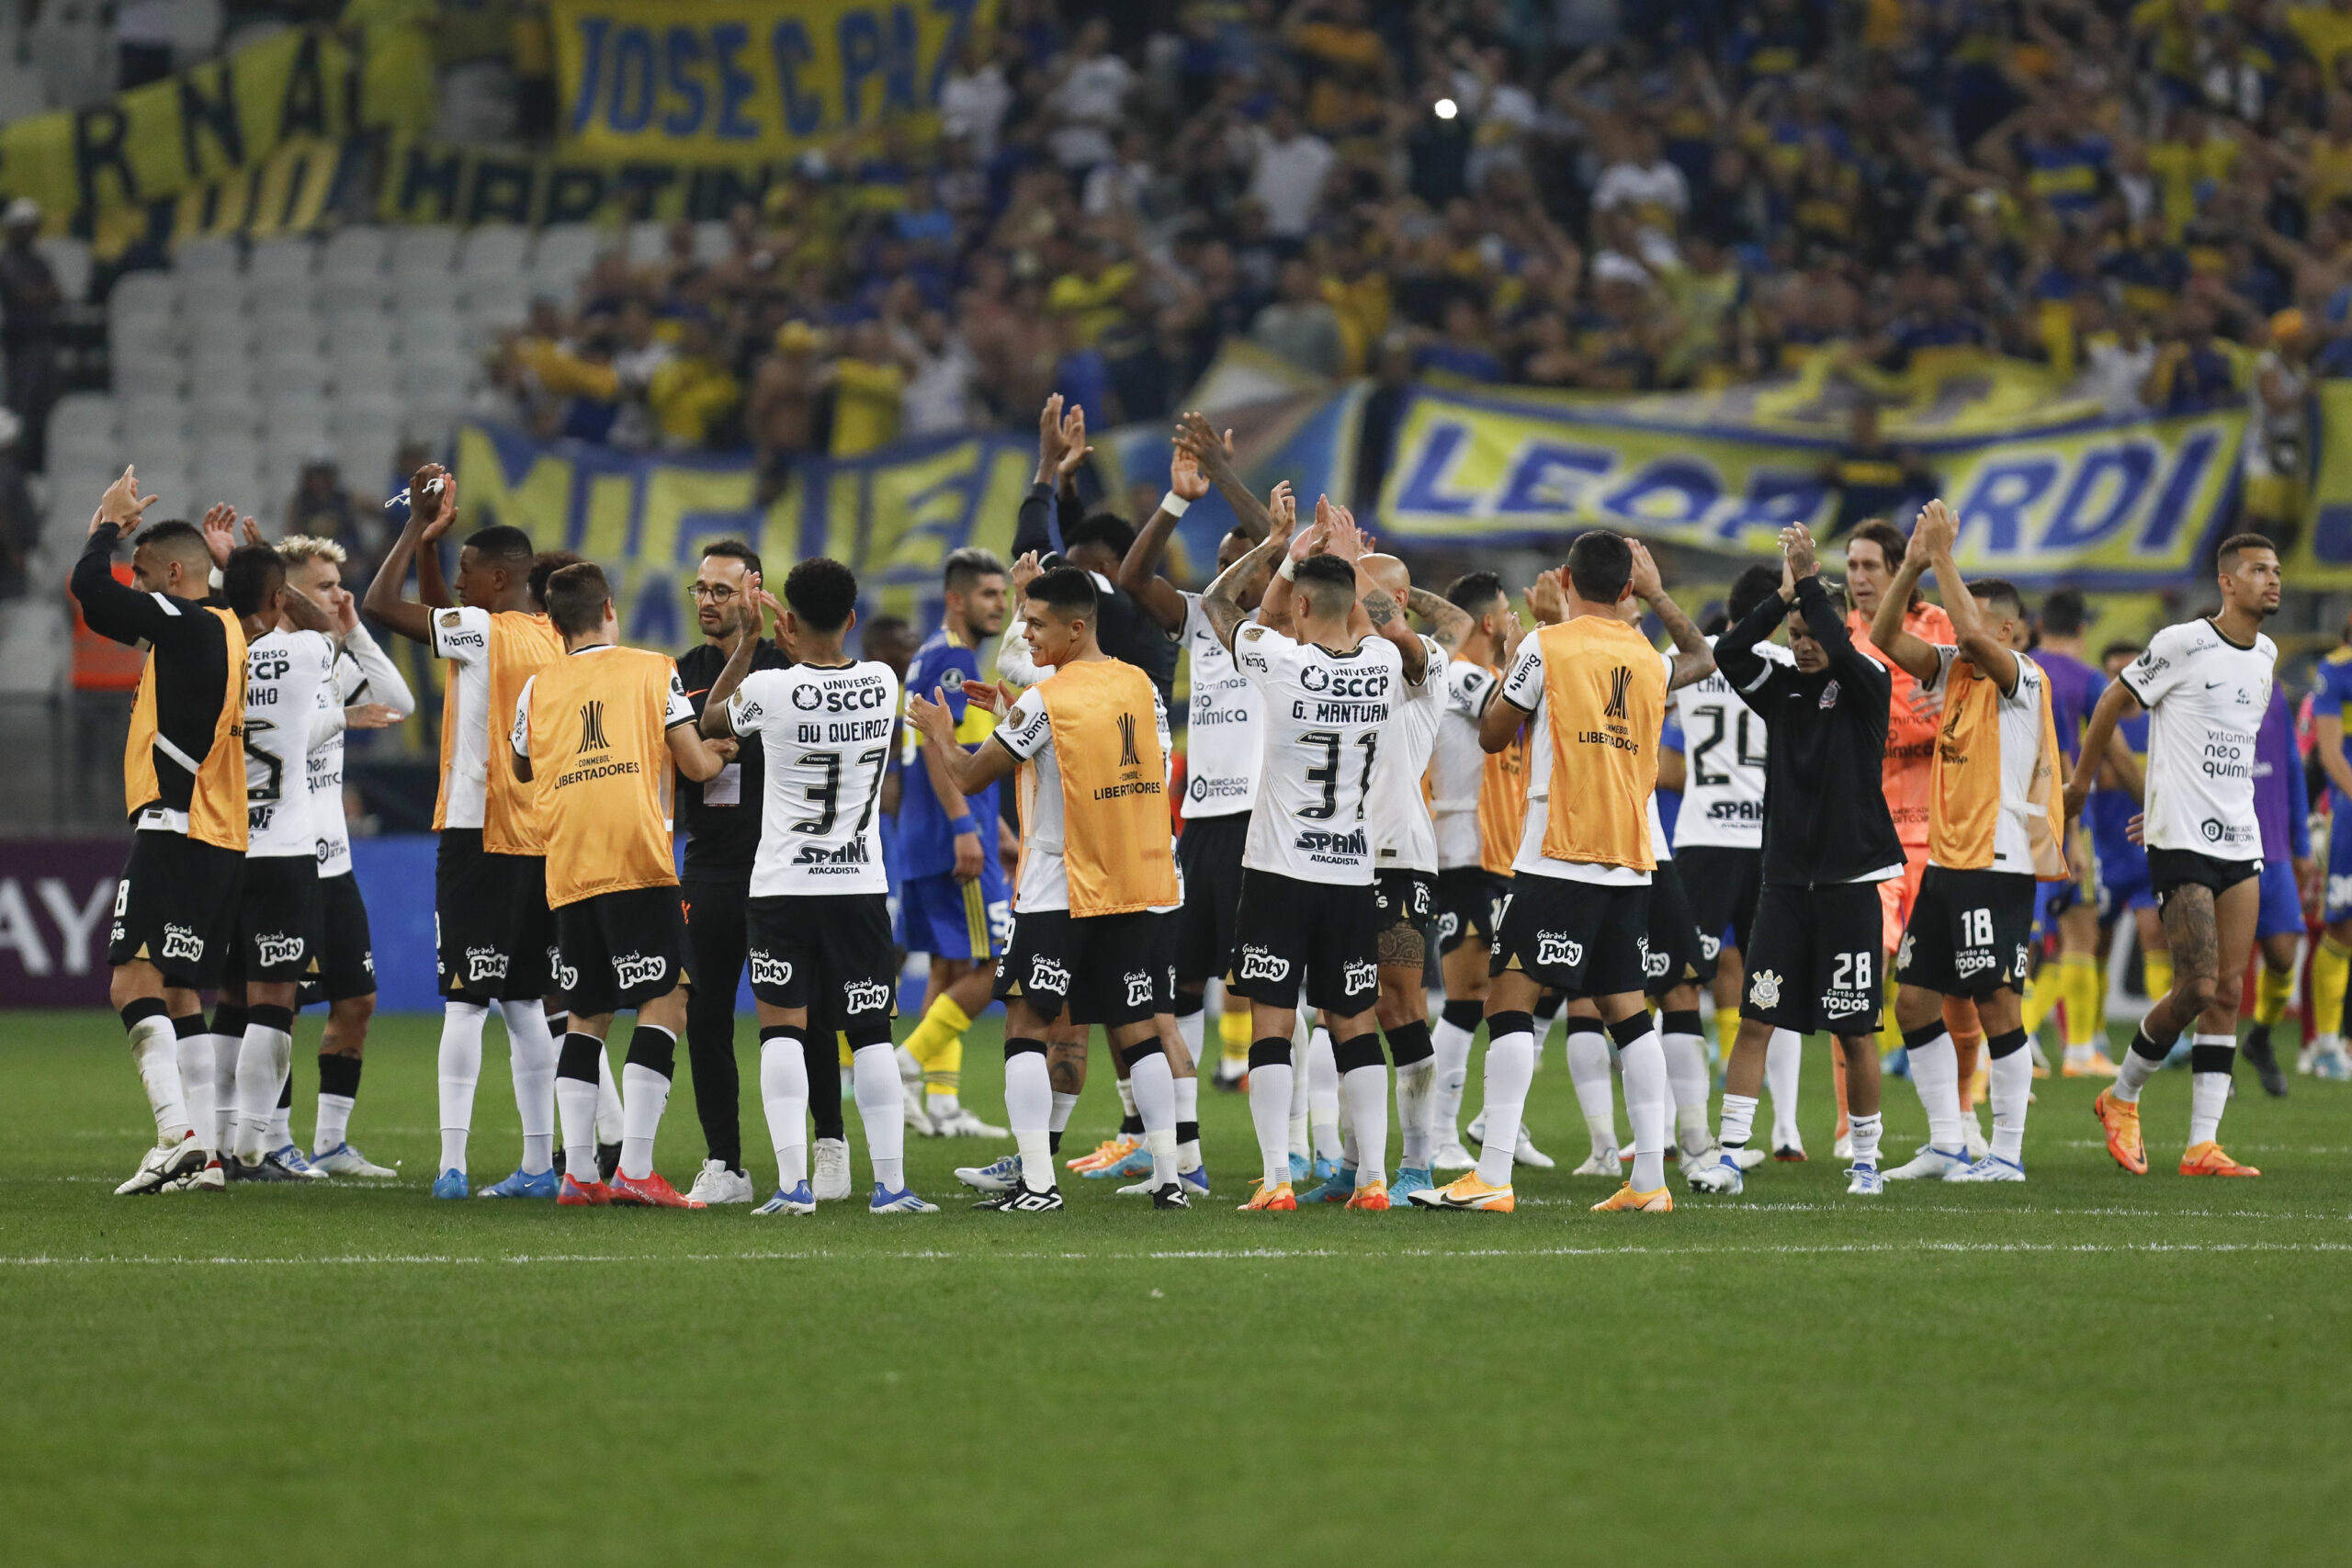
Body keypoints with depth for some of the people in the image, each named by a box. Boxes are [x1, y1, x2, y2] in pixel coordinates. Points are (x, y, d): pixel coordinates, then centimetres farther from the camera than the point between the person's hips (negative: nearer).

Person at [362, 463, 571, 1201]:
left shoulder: (483, 631, -11)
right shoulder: (551, 640, 12)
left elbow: (381, 604, -12)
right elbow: (439, 617, 27)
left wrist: (418, 527, -3)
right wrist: (431, 539, 20)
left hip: (479, 835, -7)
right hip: (541, 841, 7)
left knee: (464, 998, -7)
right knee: (525, 1001, 11)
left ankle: (452, 1162, -12)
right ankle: (539, 1162, 11)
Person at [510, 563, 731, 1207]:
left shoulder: (538, 688, 14)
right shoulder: (654, 671, 5)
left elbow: (523, 767, 29)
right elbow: (696, 764, 3)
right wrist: (725, 754, 24)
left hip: (569, 870, 4)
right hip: (638, 860, -4)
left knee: (587, 1014, 12)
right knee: (665, 1003, -4)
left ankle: (577, 1172, 6)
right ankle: (636, 1170, -15)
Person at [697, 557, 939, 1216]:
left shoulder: (771, 690, -12)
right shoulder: (882, 683, -3)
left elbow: (712, 720, 10)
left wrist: (747, 639, 17)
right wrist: (794, 640, 29)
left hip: (783, 887, -3)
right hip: (860, 887, 3)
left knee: (782, 1030, 1)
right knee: (871, 1034, 7)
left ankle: (793, 1183, -8)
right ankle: (891, 1182, 4)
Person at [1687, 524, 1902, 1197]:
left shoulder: (1865, 687, -2)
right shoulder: (1781, 688, 9)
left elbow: (1843, 651, -23)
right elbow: (1728, 653, -7)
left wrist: (1810, 579, -21)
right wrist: (1784, 593, -15)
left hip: (1849, 881, -3)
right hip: (1785, 878, 3)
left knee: (1855, 1030, 1)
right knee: (1755, 1018, -4)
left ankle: (1866, 1160, 14)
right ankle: (1729, 1154, -4)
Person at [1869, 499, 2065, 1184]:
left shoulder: (2021, 678, -11)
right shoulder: (1952, 668, 11)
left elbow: (1972, 636, -28)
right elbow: (1885, 637, 5)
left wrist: (1944, 556, -23)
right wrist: (1914, 565, -6)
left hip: (1997, 863, -8)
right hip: (1945, 861, 8)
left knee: (1995, 1002, -6)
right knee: (1913, 1001, 8)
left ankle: (2008, 1152, 1)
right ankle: (1945, 1146, 15)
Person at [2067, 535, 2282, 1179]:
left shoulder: (2266, 655, 12)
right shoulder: (2182, 644, -10)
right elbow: (2112, 702, 1)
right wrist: (2080, 781, 10)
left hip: (2240, 840, 7)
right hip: (2181, 843, -7)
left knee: (2227, 993, 0)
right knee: (2197, 988, -12)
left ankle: (2202, 1144, 0)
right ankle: (2122, 1095, 12)